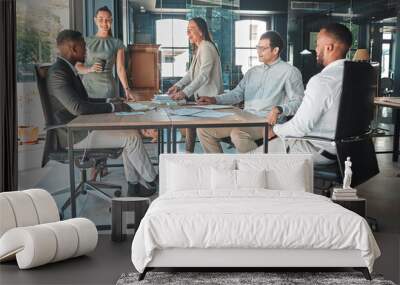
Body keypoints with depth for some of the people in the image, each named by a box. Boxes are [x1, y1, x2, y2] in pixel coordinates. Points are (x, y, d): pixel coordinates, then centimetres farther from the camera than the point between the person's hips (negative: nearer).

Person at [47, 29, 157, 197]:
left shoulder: (67, 69, 13)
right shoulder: (58, 73, -19)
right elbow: (77, 107, -29)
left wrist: (109, 101, 10)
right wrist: (112, 107, -20)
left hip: (82, 128, 10)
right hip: (75, 136, -10)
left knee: (129, 130, 4)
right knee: (132, 137, -14)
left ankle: (134, 186, 5)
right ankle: (152, 183, 2)